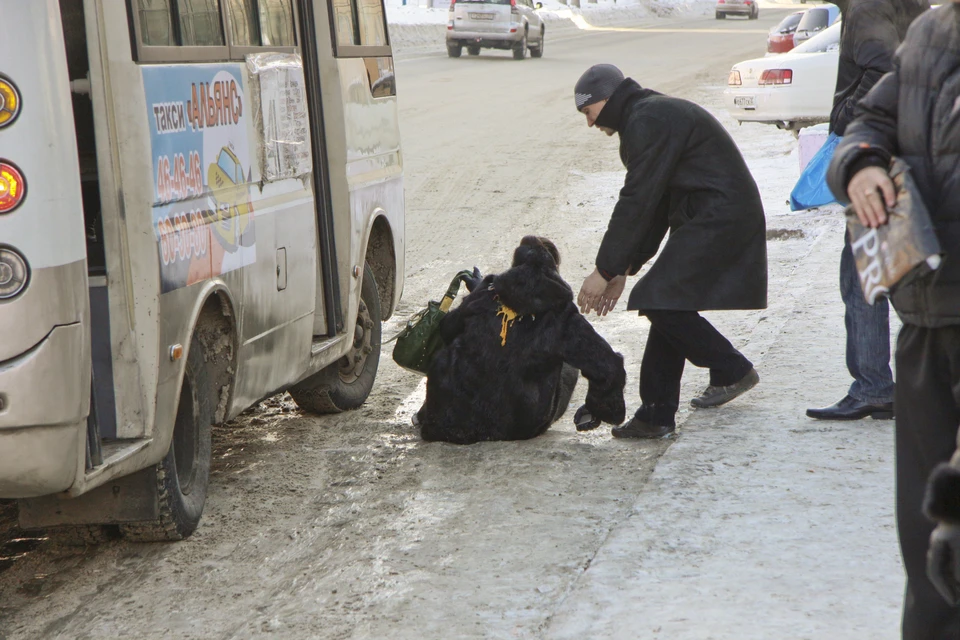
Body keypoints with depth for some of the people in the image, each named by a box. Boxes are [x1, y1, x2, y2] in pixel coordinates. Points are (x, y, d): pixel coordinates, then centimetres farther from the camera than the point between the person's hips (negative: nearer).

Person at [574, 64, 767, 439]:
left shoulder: (649, 122, -13)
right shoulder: (654, 116, 21)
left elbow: (637, 202, -17)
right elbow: (654, 206, 22)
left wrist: (605, 270, -11)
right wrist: (622, 269, 18)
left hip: (718, 220, -11)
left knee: (661, 302, -14)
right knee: (667, 306, 7)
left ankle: (732, 370, 3)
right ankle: (656, 415, 7)